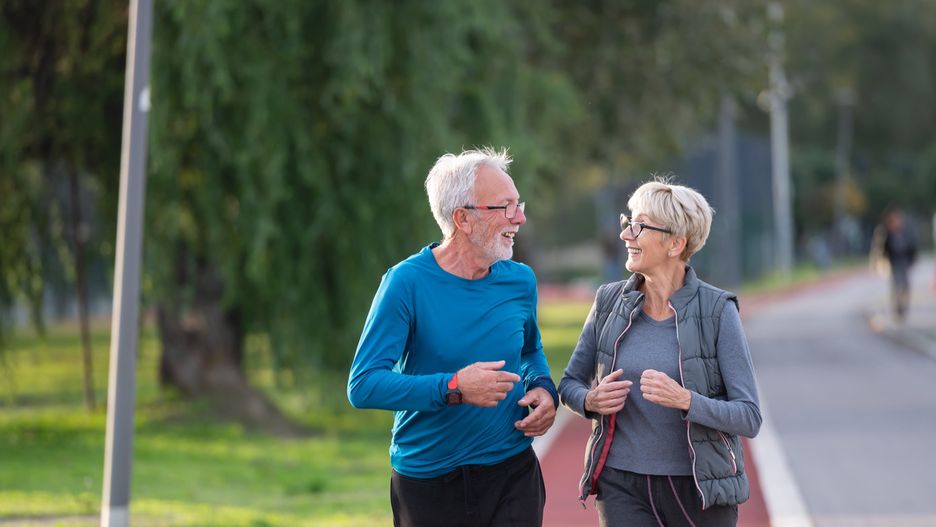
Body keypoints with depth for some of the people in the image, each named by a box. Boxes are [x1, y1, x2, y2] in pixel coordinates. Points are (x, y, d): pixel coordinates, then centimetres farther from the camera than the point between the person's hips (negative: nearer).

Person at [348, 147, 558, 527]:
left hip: (512, 473, 3)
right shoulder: (408, 282, -14)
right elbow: (363, 385, -18)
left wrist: (543, 388, -1)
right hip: (427, 482, -3)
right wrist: (454, 387, -29)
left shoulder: (520, 281, 2)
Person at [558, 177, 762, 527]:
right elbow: (570, 384, 12)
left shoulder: (717, 311, -9)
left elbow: (749, 418, -11)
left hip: (698, 487, -2)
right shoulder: (610, 302, 1)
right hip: (622, 485, 2)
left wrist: (685, 400, -27)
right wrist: (591, 401, -10)